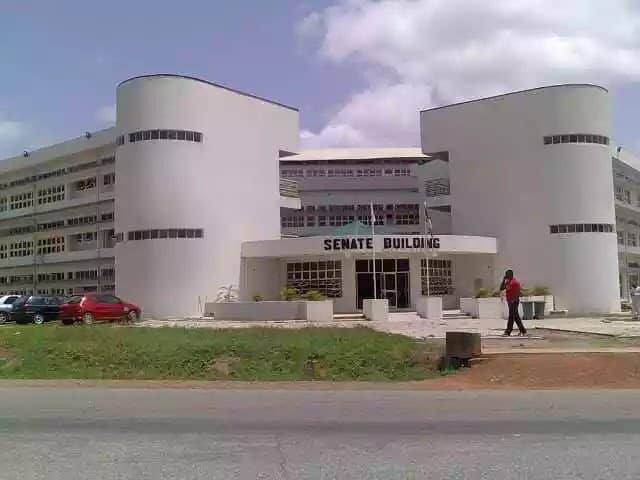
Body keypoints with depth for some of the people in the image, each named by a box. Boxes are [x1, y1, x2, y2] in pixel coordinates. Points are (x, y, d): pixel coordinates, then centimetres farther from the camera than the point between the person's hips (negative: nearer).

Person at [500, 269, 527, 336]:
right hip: (509, 301, 9)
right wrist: (503, 280, 5)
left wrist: (514, 300, -22)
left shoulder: (515, 282, -13)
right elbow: (501, 288, 14)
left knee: (511, 316, -8)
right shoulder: (507, 281, 13)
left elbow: (518, 292, -17)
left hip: (514, 302, -9)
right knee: (516, 317, 12)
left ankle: (508, 332, -8)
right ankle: (523, 330, 20)